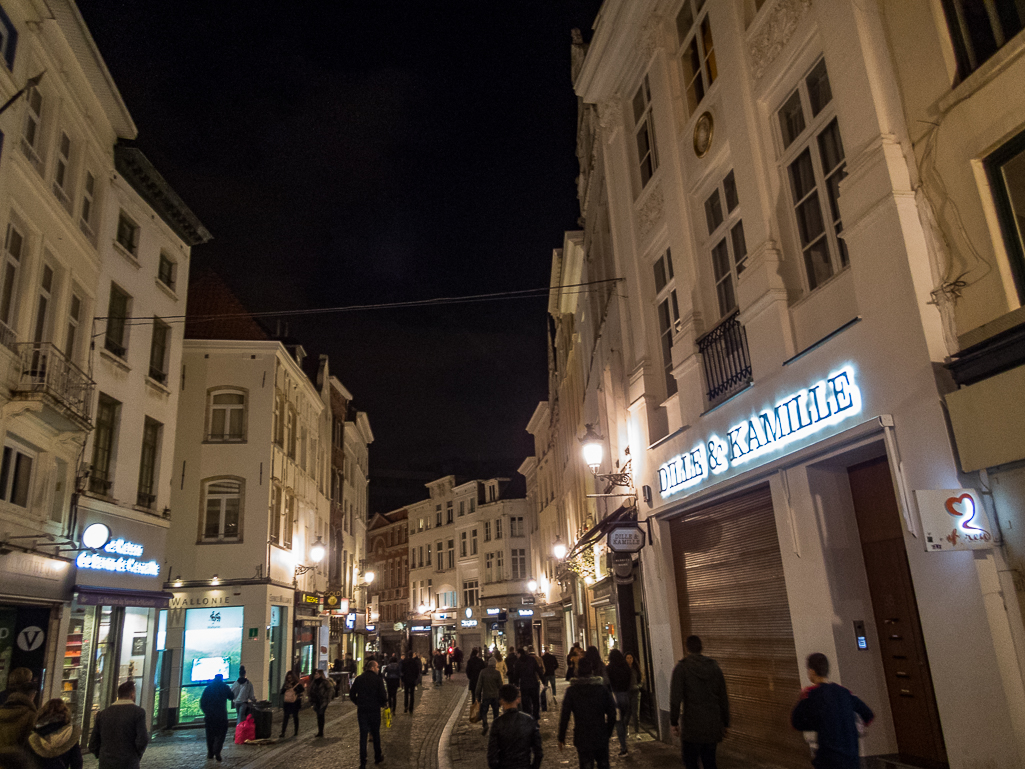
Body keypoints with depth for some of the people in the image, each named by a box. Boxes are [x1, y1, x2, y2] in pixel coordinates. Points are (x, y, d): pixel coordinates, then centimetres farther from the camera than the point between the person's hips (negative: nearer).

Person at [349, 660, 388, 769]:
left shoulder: (359, 679, 0)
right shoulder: (378, 679, -10)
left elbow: (352, 694, 2)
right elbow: (383, 695, -14)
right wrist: (383, 704, 6)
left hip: (361, 711, 2)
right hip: (374, 710, -2)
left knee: (363, 735, 6)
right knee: (376, 734, 16)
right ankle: (377, 757, 30)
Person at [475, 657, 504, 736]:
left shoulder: (483, 672, -6)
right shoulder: (497, 673, -6)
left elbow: (479, 685, -4)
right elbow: (500, 686, -1)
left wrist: (478, 695, 4)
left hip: (485, 695, -1)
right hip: (495, 696, 1)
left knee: (483, 712, 6)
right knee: (495, 712, 14)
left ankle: (485, 725, -16)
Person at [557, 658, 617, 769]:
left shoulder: (571, 690, -8)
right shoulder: (603, 688, -4)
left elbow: (564, 715, -9)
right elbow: (612, 712, -1)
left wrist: (561, 738, 0)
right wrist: (609, 732, 11)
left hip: (582, 738, -2)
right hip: (601, 736, 2)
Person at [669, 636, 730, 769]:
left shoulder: (681, 667, -7)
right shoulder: (714, 666, 4)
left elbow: (675, 698, -12)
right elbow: (723, 697, 7)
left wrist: (674, 722, -4)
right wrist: (725, 723, 15)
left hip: (693, 724, -4)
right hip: (713, 724, 4)